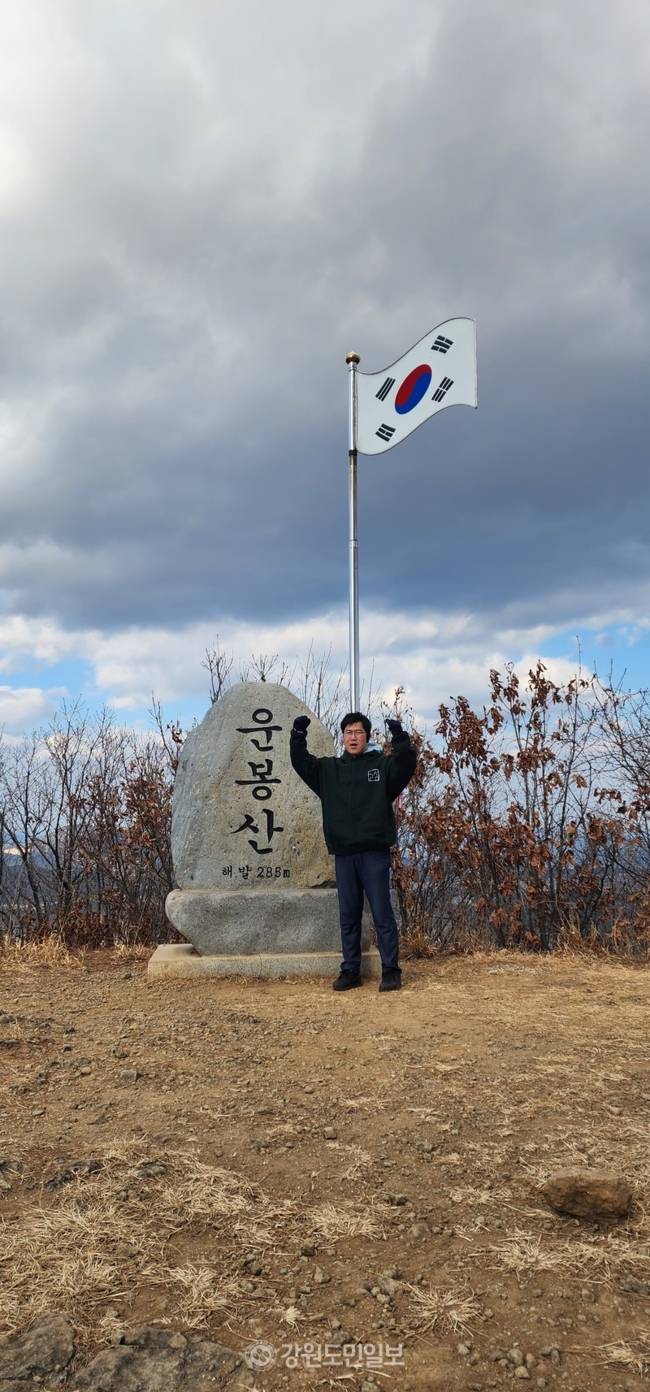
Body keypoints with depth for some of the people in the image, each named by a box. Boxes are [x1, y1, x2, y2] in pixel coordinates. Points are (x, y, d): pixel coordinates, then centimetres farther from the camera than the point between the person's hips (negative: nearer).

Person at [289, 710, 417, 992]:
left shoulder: (382, 764, 2)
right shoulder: (329, 769, 12)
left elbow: (407, 765, -15)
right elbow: (300, 762, 6)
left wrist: (400, 738, -29)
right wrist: (298, 735, -9)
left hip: (375, 852, -3)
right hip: (343, 854, 4)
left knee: (382, 914, 0)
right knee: (348, 916, 10)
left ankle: (391, 971, 8)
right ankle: (350, 971, 19)